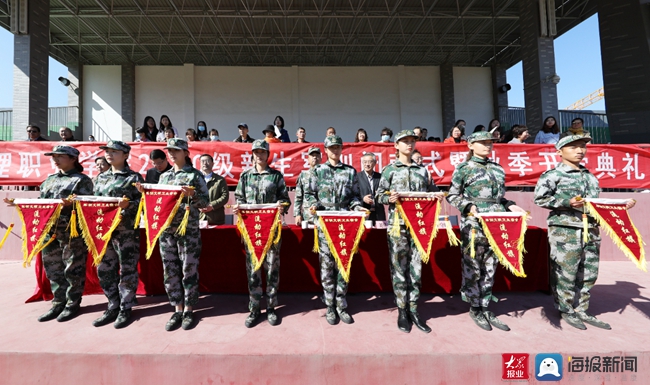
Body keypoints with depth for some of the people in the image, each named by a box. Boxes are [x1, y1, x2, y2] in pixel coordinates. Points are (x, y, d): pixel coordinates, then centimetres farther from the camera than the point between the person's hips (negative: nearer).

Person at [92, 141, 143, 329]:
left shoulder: (133, 177, -2)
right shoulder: (101, 177, 17)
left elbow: (142, 201, -8)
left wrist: (128, 204, -26)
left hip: (127, 230, -7)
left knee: (127, 270, 1)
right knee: (104, 269, 11)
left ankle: (126, 309, 14)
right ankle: (113, 307, 25)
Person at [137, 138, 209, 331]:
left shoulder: (195, 175, -2)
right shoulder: (164, 176, 14)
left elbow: (205, 203, -6)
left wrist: (192, 195, -23)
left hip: (188, 231, -5)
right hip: (166, 230, 5)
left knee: (188, 271, 3)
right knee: (170, 271, 9)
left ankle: (189, 310, 17)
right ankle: (177, 310, 22)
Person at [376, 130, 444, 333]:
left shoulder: (422, 170, 13)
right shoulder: (390, 170, 3)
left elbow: (432, 191, 18)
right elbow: (379, 195, 0)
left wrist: (437, 196, -4)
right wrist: (389, 198, -21)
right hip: (397, 224, -3)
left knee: (416, 267, 8)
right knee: (399, 267, 3)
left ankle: (413, 310, 21)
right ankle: (402, 311, 16)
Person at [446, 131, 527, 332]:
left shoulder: (498, 168, 15)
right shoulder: (463, 168, -2)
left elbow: (499, 197, 20)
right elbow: (452, 196, -3)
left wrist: (510, 206, 3)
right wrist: (469, 206, -17)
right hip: (473, 224, -6)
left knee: (490, 268, 10)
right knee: (472, 268, 1)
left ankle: (486, 309, 22)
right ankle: (475, 309, 17)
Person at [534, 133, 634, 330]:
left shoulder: (590, 177, 17)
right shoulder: (553, 175, -5)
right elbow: (540, 198, -12)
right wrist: (567, 202, -19)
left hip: (591, 229, 7)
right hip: (564, 229, -7)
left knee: (589, 272, 11)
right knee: (565, 272, -2)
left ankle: (581, 310, 25)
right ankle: (565, 310, 14)